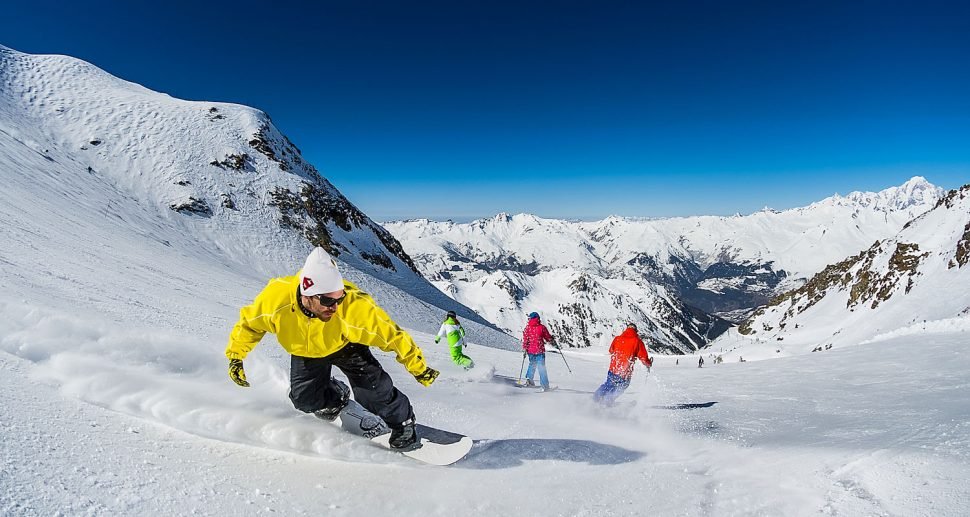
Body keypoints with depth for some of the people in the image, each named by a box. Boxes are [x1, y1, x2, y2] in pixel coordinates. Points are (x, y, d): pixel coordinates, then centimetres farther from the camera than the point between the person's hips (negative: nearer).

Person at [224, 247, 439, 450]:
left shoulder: (355, 306, -42)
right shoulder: (275, 298, -36)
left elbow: (392, 335, -31)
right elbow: (249, 323, -12)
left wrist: (418, 368, -26)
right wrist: (235, 356, -7)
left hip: (345, 346, -2)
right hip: (305, 351, 3)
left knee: (372, 388, -16)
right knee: (305, 400, -6)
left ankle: (403, 424, 13)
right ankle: (337, 396, 29)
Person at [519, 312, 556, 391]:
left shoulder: (528, 327, 0)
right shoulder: (542, 327, -4)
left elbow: (525, 338, -3)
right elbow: (548, 338, 5)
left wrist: (524, 348, 2)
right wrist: (552, 341, 25)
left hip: (530, 350, 2)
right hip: (540, 350, -2)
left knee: (532, 364, 24)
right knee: (541, 367, 2)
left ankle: (529, 379, 7)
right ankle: (545, 386, 1)